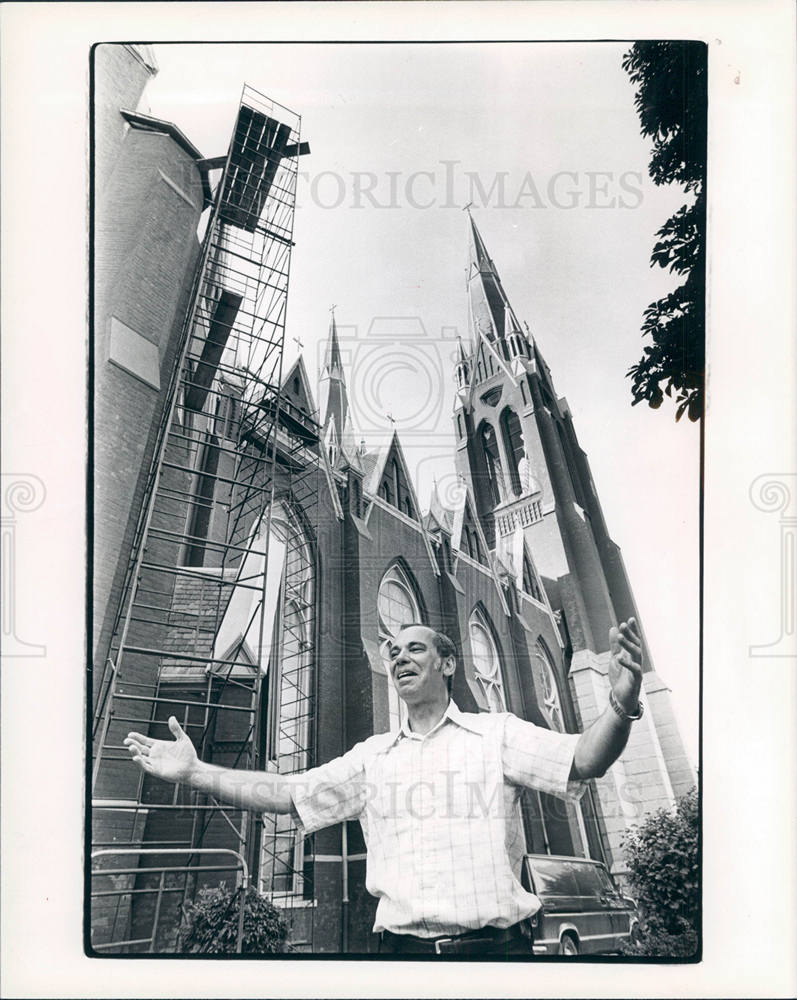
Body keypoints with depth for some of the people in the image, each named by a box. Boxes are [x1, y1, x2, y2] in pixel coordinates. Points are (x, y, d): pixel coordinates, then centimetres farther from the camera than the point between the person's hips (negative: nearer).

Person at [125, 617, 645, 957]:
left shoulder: (495, 732, 3)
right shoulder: (373, 755, 14)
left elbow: (583, 760, -11)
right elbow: (289, 793, 12)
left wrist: (621, 707, -33)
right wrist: (194, 772, 4)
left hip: (492, 944, -3)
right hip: (401, 946, 3)